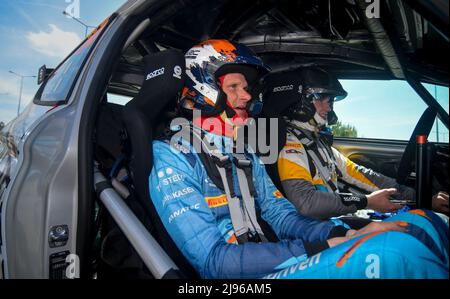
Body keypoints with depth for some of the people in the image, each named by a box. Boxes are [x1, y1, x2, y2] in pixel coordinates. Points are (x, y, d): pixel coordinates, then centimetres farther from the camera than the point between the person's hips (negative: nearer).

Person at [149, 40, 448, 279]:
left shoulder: (244, 153, 11)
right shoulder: (171, 157, -13)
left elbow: (282, 217, 8)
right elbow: (213, 259, -20)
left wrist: (350, 234, -10)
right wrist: (322, 249, -23)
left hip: (266, 259, 7)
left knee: (422, 223, -2)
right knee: (393, 249, -29)